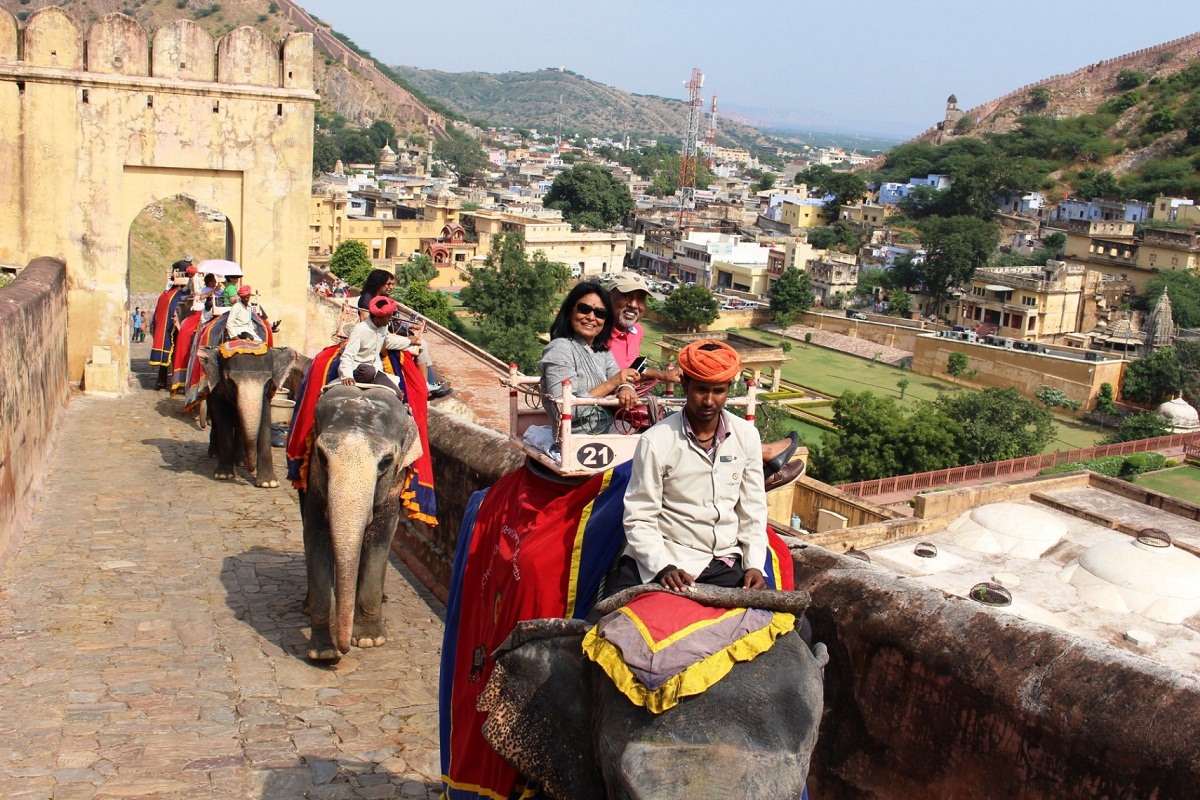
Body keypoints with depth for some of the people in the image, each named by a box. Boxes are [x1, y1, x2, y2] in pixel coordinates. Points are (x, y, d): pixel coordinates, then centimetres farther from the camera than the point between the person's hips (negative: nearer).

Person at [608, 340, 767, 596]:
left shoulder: (747, 435, 2)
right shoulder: (656, 441, -10)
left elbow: (753, 508, 9)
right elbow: (639, 519, -8)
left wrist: (754, 564, -2)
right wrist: (664, 568, -21)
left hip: (723, 562, 3)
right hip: (663, 559, -3)